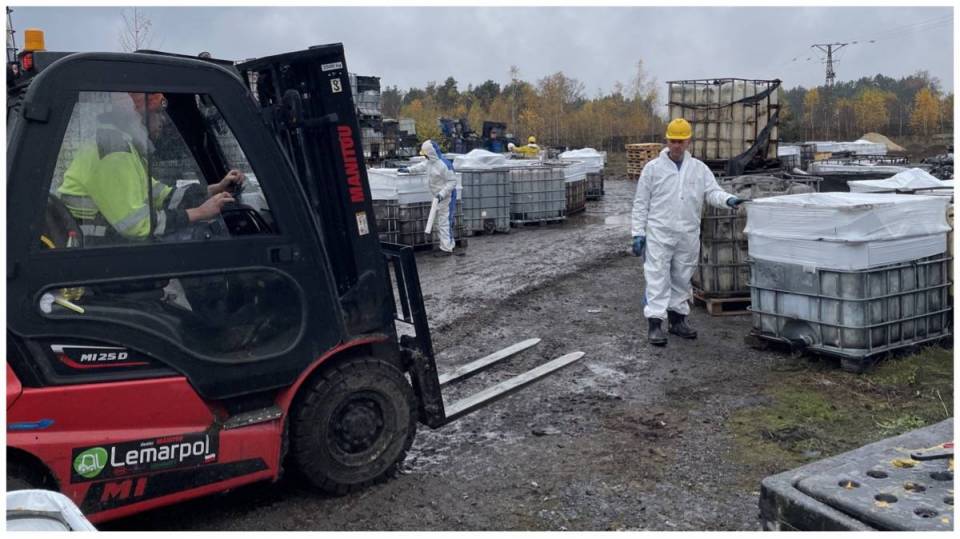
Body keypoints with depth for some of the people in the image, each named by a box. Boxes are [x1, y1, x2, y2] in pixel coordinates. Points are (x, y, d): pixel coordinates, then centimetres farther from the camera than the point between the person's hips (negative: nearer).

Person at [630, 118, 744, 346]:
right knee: (658, 279, -6)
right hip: (659, 234, -3)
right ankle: (654, 323, -3)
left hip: (688, 235, 3)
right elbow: (641, 204, 1)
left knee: (682, 280, 12)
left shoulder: (699, 168, 8)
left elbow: (712, 192, -1)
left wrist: (728, 199, -23)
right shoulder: (653, 168, 1)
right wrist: (638, 233, -4)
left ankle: (678, 319, 24)